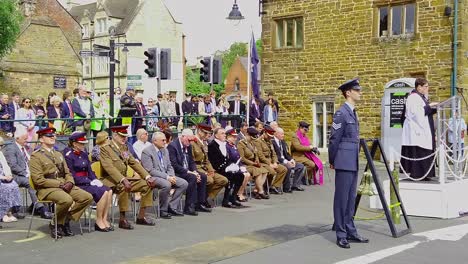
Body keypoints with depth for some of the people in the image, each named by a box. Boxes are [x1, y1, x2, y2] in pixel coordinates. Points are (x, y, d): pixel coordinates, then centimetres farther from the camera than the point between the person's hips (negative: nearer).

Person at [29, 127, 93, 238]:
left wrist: (70, 182, -3)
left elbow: (67, 173, 21)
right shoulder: (36, 156, -3)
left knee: (88, 197, -13)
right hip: (47, 189, -7)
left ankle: (66, 220, 0)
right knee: (67, 200, -36)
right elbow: (38, 180, -11)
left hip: (64, 186, 7)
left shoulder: (58, 154, 21)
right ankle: (55, 224, -9)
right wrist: (59, 184, -16)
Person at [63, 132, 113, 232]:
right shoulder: (68, 155, -10)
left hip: (87, 182, 7)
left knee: (109, 190, -15)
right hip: (77, 185, -7)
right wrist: (90, 182, -18)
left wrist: (95, 180, -4)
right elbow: (72, 176, -14)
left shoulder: (84, 154, 13)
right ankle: (99, 221, -10)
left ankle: (104, 219, -10)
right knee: (103, 192, -24)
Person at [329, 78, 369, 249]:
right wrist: (332, 161, -3)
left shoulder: (353, 113, 15)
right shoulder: (341, 113, -13)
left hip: (353, 162, 9)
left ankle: (350, 232, 19)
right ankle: (341, 235, 4)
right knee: (342, 198, -2)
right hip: (344, 162, -9)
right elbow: (334, 140, -11)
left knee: (351, 198, 12)